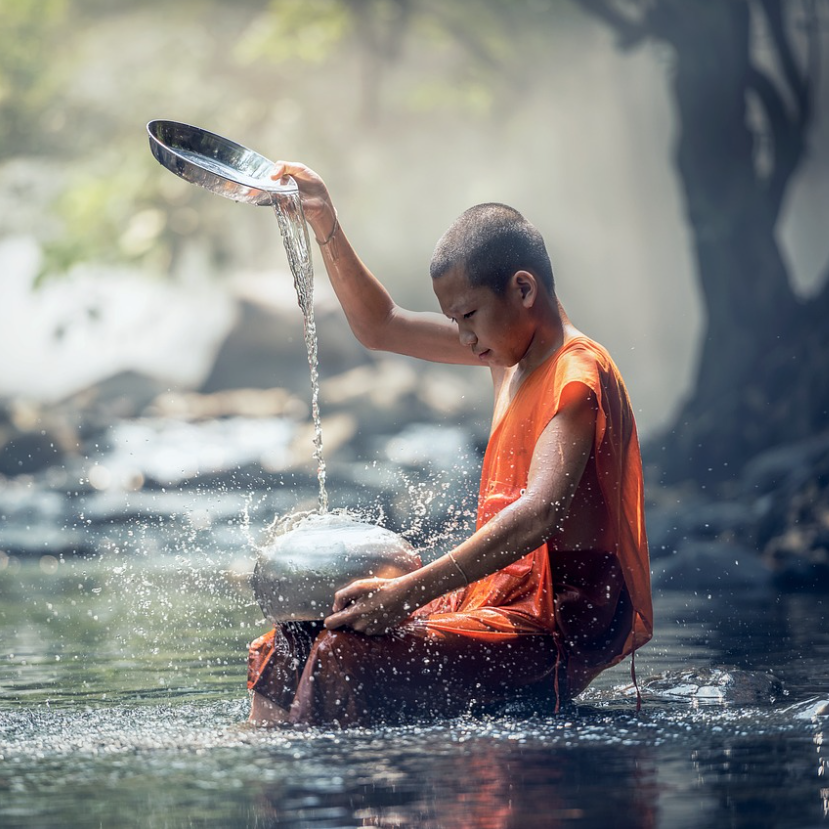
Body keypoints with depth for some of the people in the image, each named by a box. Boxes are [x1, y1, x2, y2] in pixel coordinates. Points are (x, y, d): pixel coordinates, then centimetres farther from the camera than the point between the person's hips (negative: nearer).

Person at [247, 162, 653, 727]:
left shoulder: (578, 375, -16)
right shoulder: (513, 349, 13)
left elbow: (539, 514, -30)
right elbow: (383, 328, 25)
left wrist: (408, 592, -36)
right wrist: (326, 227, 13)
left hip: (562, 626, -10)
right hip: (507, 600, 10)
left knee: (347, 660, -27)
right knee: (291, 647, 0)